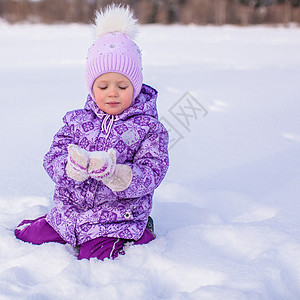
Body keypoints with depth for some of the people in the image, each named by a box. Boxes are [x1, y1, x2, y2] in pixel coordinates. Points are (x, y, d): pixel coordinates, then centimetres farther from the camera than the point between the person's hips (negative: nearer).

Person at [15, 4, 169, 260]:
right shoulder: (77, 121, 2)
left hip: (117, 218, -4)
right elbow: (53, 159, -4)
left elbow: (152, 174, -15)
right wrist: (72, 168, -29)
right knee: (25, 236, 5)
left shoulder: (148, 127, -7)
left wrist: (115, 174, -35)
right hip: (69, 212, 4)